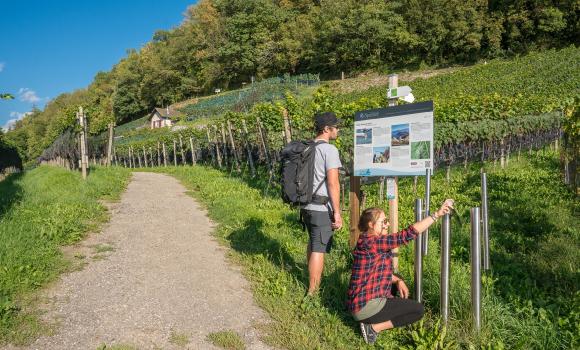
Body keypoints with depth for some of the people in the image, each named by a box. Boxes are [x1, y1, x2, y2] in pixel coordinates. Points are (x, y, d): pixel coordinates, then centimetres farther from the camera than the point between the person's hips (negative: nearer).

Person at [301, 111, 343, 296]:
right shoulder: (329, 150, -14)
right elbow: (333, 183, -19)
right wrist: (337, 212, -15)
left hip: (306, 205, 8)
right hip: (322, 208, -8)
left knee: (312, 242, 23)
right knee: (319, 248, -1)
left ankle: (312, 280, 38)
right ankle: (312, 292, 4)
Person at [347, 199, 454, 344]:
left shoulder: (372, 242, 9)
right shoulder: (370, 242, -22)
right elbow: (406, 235, -27)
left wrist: (398, 280, 1)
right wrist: (437, 214, -26)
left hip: (360, 303, 10)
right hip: (367, 307, -10)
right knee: (418, 310, 0)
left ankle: (372, 322, 14)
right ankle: (374, 327, -4)